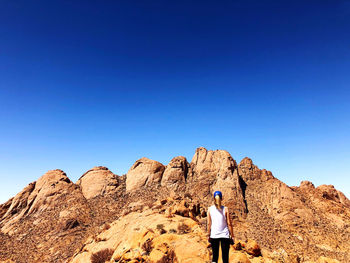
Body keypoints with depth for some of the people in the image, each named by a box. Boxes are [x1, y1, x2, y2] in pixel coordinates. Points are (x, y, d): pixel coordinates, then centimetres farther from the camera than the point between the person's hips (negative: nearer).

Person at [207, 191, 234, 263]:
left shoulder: (210, 209, 0)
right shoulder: (225, 209, -4)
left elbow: (209, 223, 0)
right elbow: (229, 224, -3)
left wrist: (208, 235, 10)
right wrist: (232, 235, 5)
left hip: (213, 235, 1)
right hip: (225, 235, -1)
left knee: (215, 256, 14)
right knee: (225, 257, 8)